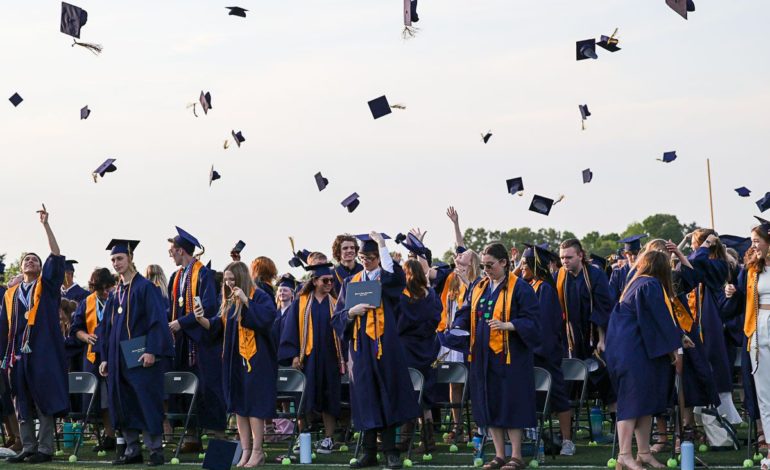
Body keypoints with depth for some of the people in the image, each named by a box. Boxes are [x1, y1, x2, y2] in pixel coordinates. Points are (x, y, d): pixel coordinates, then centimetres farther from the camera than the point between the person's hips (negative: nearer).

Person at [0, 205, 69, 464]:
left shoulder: (46, 286, 7)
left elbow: (56, 256, -6)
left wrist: (46, 225, -12)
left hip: (42, 351, -4)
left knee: (44, 402, -5)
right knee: (22, 404, 5)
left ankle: (45, 449, -3)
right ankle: (28, 448, 11)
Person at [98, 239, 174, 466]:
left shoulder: (145, 287, -5)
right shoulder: (116, 292, 16)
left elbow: (157, 320, -12)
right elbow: (106, 326, 18)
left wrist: (151, 351, -20)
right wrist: (104, 357, 12)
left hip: (140, 357, -7)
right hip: (118, 359, 7)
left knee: (147, 403, -7)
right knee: (123, 405, 6)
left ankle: (156, 449, -2)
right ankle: (132, 449, 12)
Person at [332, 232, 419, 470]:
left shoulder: (387, 279, 3)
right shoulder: (350, 282, 13)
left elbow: (395, 276, -24)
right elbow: (337, 317, 10)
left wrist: (382, 245, -20)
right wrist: (352, 312, -11)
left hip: (384, 346, -3)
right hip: (359, 346, 3)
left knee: (387, 395, -2)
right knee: (365, 397, 3)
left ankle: (390, 451, 3)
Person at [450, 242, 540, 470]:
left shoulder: (520, 288, -6)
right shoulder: (478, 287, 13)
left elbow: (531, 321, -10)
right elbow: (466, 313, 17)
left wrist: (507, 326, -25)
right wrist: (457, 327, -4)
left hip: (509, 356, -6)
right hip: (483, 357, 6)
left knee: (510, 405, -4)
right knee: (489, 404, 8)